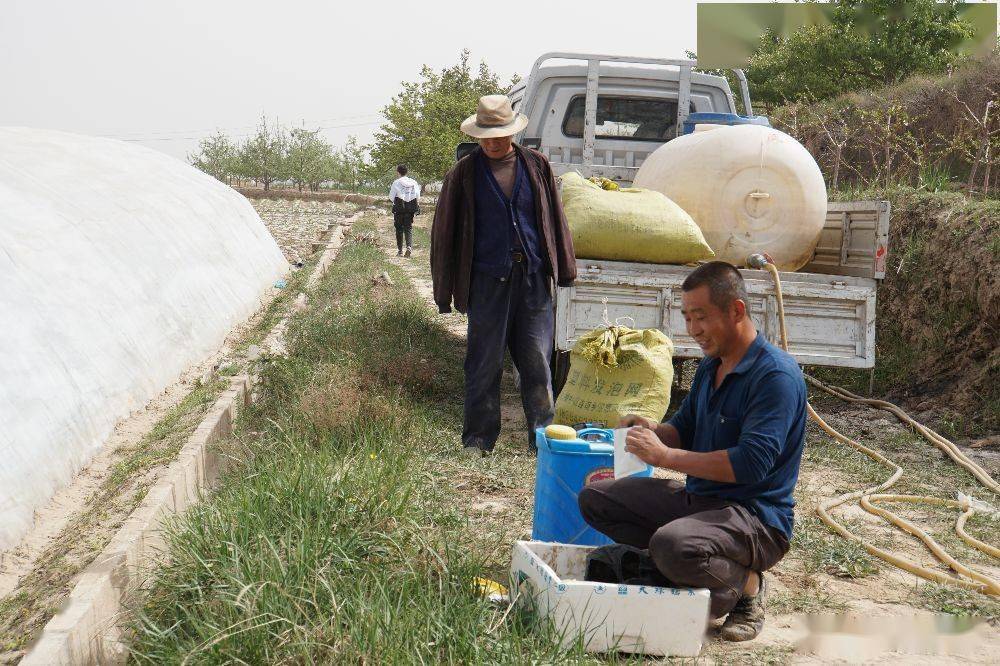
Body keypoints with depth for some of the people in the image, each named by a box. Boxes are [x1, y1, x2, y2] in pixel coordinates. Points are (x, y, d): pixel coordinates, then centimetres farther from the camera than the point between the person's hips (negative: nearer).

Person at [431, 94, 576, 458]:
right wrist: (444, 291, 4)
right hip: (487, 281, -1)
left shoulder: (536, 166, 10)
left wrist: (563, 269, 12)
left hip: (533, 279, 2)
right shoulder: (463, 174, 4)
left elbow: (555, 218, 15)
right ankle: (478, 438, 15)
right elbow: (444, 232, 6)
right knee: (484, 364, 4)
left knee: (537, 362, 3)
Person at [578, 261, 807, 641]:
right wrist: (654, 431, -6)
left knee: (672, 545, -37)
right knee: (595, 499, 2)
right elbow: (684, 430, 19)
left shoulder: (776, 375, -19)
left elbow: (751, 463, -28)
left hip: (757, 517, -9)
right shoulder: (711, 366, 10)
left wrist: (664, 456, -25)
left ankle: (745, 585, -7)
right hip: (696, 498, 9)